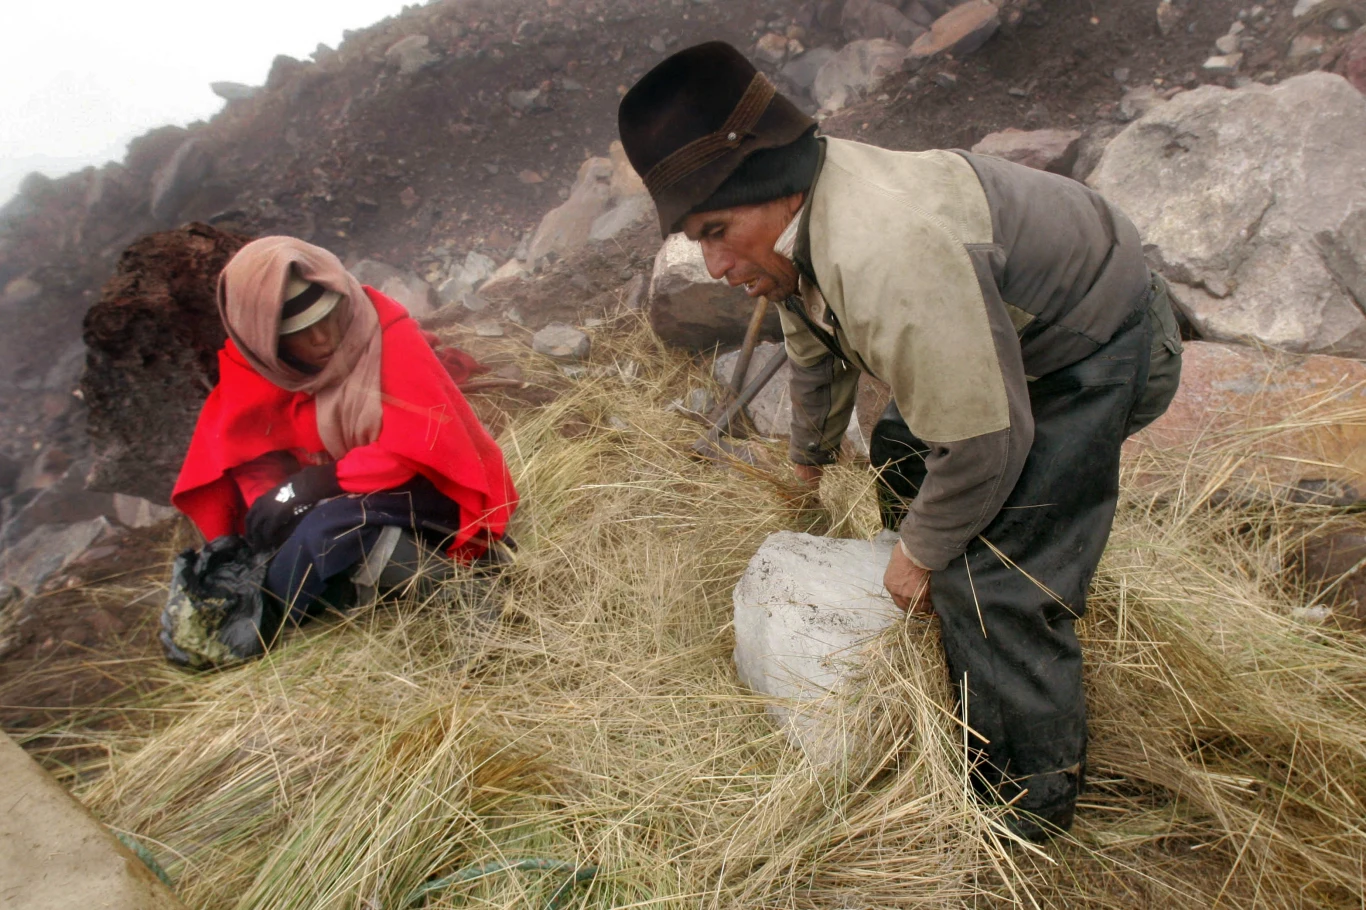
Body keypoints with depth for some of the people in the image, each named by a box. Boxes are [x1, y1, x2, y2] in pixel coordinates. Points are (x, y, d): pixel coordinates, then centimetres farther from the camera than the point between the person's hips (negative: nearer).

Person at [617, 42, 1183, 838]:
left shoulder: (890, 256, -39)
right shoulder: (799, 215, -7)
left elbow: (985, 440, -31)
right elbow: (816, 354, 13)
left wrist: (922, 553, -13)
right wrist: (811, 460, 28)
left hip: (1100, 350, -9)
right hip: (1004, 336, 10)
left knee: (993, 578, -13)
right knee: (902, 450, 21)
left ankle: (1035, 794, 9)